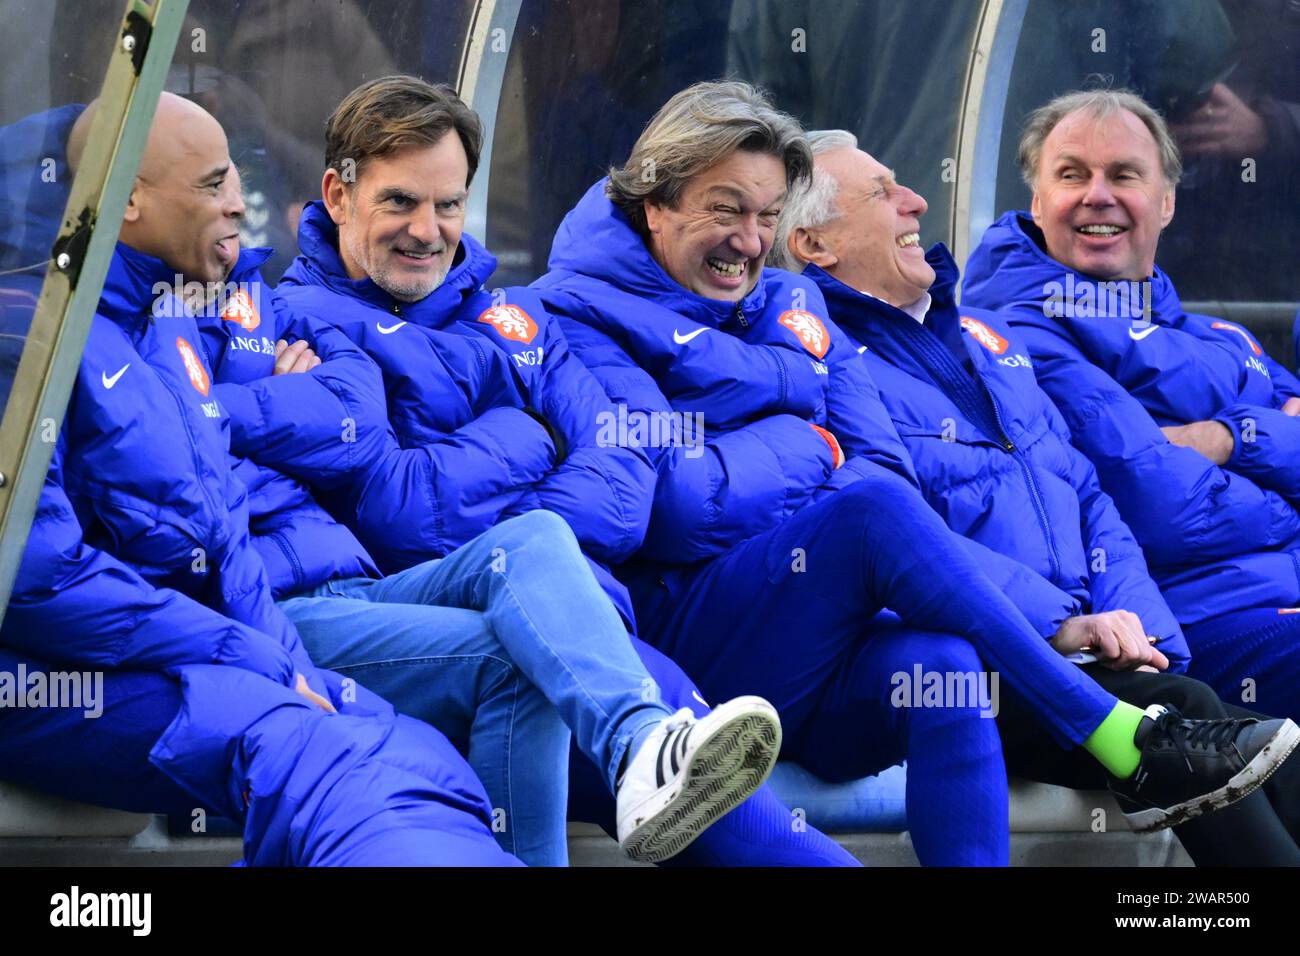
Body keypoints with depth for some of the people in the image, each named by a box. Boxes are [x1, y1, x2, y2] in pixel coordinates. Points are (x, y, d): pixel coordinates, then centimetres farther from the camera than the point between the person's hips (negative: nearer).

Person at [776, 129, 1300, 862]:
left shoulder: (986, 335, 25)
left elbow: (1091, 500, 23)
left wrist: (1140, 636, 5)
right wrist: (1054, 629, -20)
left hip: (1092, 659, 7)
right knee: (1183, 713, -30)